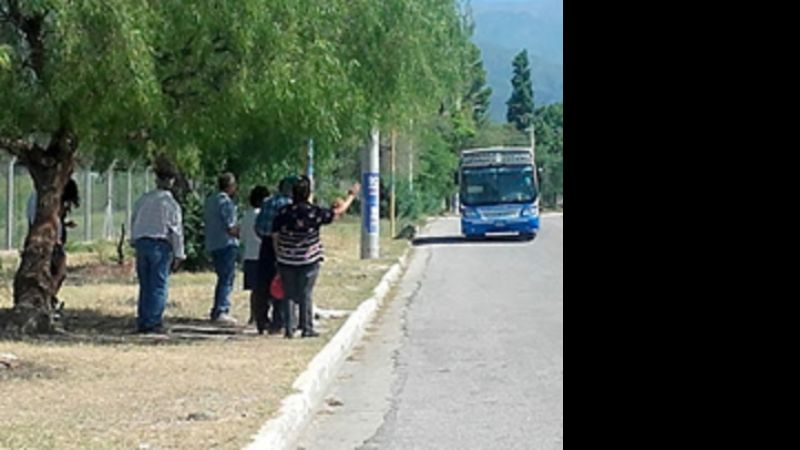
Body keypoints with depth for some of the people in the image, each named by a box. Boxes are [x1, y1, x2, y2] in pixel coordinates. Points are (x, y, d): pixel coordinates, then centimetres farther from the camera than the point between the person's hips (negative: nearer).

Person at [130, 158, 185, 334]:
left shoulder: (142, 200, 8)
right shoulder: (170, 203, -7)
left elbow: (134, 222, 13)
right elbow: (176, 230, -7)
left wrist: (135, 244, 19)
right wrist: (178, 255, -2)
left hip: (141, 242, 5)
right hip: (160, 245, -5)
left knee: (145, 285, 12)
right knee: (159, 285, 0)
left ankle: (142, 322, 12)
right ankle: (153, 322, -4)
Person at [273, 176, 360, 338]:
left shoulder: (283, 212, -3)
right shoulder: (313, 212, -10)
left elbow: (275, 236, 3)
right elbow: (339, 212, -1)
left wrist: (279, 256, 15)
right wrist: (352, 195, 13)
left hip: (286, 261, 2)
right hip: (308, 261, -2)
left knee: (288, 295, 8)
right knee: (305, 295, 5)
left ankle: (289, 329, 6)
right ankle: (307, 328, 7)